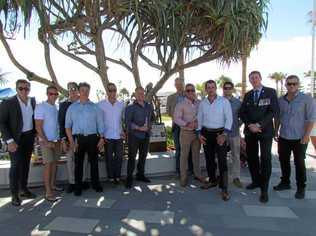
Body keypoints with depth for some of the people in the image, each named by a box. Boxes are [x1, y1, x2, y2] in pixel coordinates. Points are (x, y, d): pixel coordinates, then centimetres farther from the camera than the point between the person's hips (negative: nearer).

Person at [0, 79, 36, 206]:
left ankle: (23, 189, 28)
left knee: (25, 164, 14)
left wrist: (35, 134, 4)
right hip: (16, 138, -5)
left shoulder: (32, 101, 2)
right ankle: (14, 194, 11)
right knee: (16, 165, -2)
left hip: (29, 137, 5)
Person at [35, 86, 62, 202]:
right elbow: (38, 127, -13)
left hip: (56, 140, 6)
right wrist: (46, 141, -16)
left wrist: (59, 140, 8)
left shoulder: (56, 108, 8)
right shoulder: (41, 107, -10)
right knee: (48, 164, -6)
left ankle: (52, 185, 23)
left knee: (54, 163, 10)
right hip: (46, 141, -6)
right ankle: (48, 192, -1)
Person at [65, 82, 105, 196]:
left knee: (94, 161, 9)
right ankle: (78, 187, 19)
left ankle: (95, 184, 23)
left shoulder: (95, 107, 7)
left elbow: (100, 124, 6)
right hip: (78, 138, 0)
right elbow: (67, 125, 5)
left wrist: (101, 138, -2)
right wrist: (71, 141, -5)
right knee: (78, 163, 7)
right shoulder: (72, 107, 7)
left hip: (92, 137, 0)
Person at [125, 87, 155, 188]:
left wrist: (149, 126, 11)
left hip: (146, 135, 5)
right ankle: (129, 178, 8)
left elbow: (152, 118, 24)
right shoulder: (130, 108, -6)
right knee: (132, 157, -1)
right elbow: (128, 122, -13)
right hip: (134, 135, -5)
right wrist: (139, 128, -21)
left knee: (143, 156, 13)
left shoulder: (149, 107, 10)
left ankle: (140, 174, 28)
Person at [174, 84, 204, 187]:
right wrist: (187, 124, -28)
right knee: (184, 155, 3)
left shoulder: (199, 103, 6)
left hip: (197, 132, 4)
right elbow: (176, 119, -15)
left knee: (196, 154, 14)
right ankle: (183, 177, 15)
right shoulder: (181, 104, -6)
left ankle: (197, 174, 29)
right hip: (186, 132, -3)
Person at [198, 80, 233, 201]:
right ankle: (212, 180, 31)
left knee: (222, 160, -5)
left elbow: (229, 118, -9)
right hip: (206, 133, 4)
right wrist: (199, 134, 1)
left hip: (220, 133, -4)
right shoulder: (202, 103, 6)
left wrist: (224, 134, -16)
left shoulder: (224, 101, -5)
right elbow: (199, 119, 11)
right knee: (209, 159, 14)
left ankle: (224, 188, 2)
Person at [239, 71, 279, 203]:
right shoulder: (247, 95, 11)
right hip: (250, 131, 4)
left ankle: (264, 190, 7)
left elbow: (274, 111, -10)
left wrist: (259, 125, -17)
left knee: (265, 159, -3)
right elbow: (242, 113, 7)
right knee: (251, 157, 9)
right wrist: (249, 125, -10)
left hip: (265, 131, -4)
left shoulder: (270, 92, -1)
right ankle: (256, 181, 27)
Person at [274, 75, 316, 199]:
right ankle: (285, 182, 29)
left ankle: (301, 187, 19)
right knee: (283, 161, 13)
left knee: (299, 163, 5)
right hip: (283, 137, 4)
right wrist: (276, 131, 8)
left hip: (299, 138, -4)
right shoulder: (280, 100, 6)